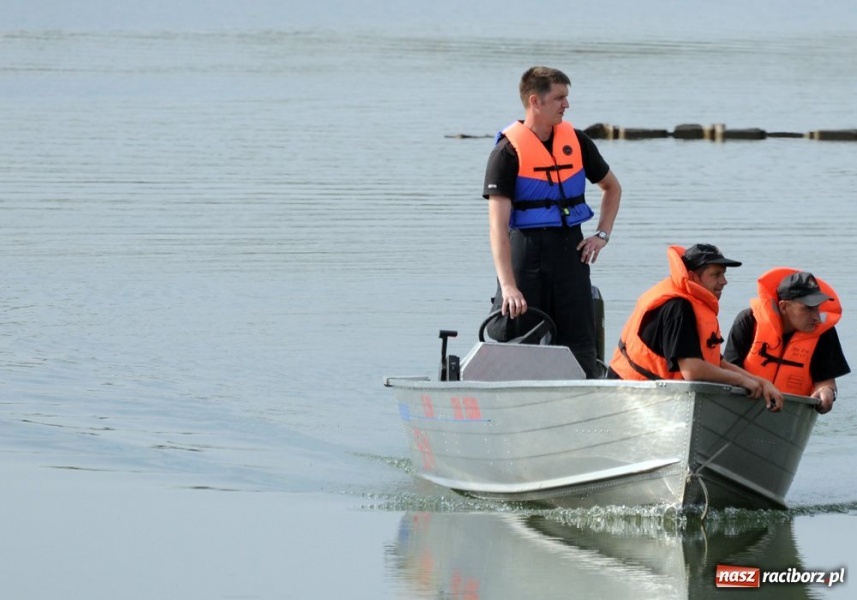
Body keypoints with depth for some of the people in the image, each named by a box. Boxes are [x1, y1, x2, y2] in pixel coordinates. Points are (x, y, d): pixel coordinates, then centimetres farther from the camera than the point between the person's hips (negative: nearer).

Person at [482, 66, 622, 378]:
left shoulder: (576, 141, 8)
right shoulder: (508, 151, -9)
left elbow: (612, 188, 26)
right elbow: (498, 225, -16)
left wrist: (602, 234, 10)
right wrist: (508, 286, -24)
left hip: (571, 248, 4)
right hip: (526, 249, -4)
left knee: (579, 346, 4)